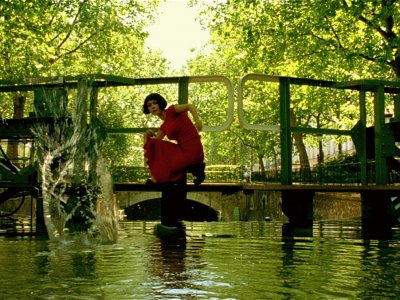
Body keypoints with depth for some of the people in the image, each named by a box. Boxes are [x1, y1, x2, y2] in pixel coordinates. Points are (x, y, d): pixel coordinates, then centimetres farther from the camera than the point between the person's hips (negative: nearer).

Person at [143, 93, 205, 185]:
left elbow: (190, 106, -18)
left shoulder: (171, 111, -4)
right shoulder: (164, 127, 18)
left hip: (192, 151, -8)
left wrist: (197, 120, -36)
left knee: (162, 170, -5)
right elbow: (155, 141, 16)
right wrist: (147, 135, -4)